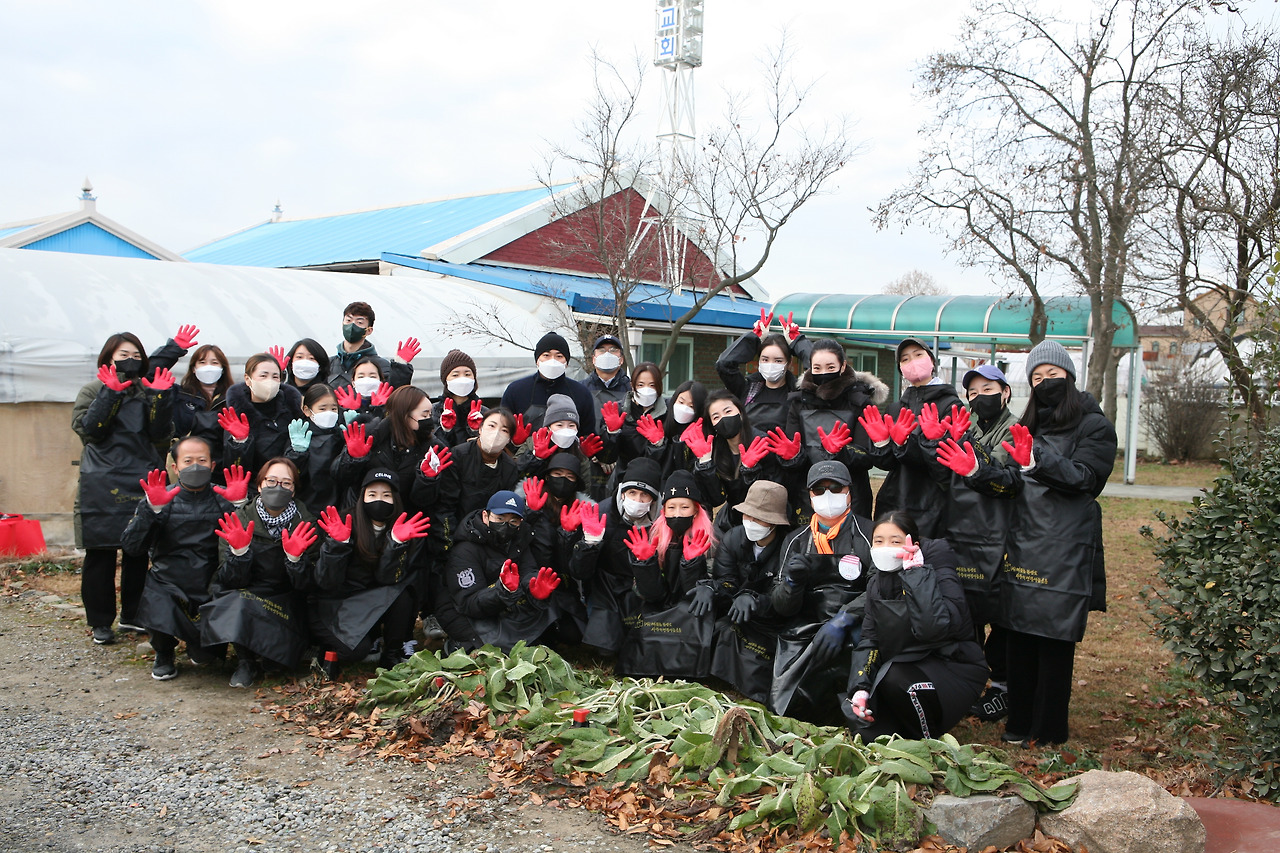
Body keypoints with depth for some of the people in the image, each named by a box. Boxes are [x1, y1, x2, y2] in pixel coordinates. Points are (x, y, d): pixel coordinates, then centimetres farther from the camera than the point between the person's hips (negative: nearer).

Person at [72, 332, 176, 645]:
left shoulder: (148, 391, 13)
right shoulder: (93, 391, 7)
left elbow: (161, 436, 1)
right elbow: (87, 430, -10)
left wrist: (160, 398, -11)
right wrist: (110, 393, -16)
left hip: (142, 483, 3)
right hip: (102, 485, -2)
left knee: (139, 552, 5)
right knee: (100, 552, -1)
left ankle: (133, 615, 19)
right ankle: (100, 621, 9)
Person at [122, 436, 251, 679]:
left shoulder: (222, 499, 0)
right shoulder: (162, 499, 1)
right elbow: (131, 546, -11)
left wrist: (240, 504, -25)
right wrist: (151, 508, -24)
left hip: (209, 591, 0)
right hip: (166, 586, 0)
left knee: (206, 656, -14)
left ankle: (194, 643, 28)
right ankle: (164, 654, 6)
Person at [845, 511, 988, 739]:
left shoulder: (938, 574, -17)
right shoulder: (876, 583, 4)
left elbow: (934, 628, -36)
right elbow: (869, 639, 3)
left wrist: (916, 572, -31)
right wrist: (860, 687, -12)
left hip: (954, 669, -6)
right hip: (904, 668, 6)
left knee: (895, 678, -34)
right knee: (857, 715, -15)